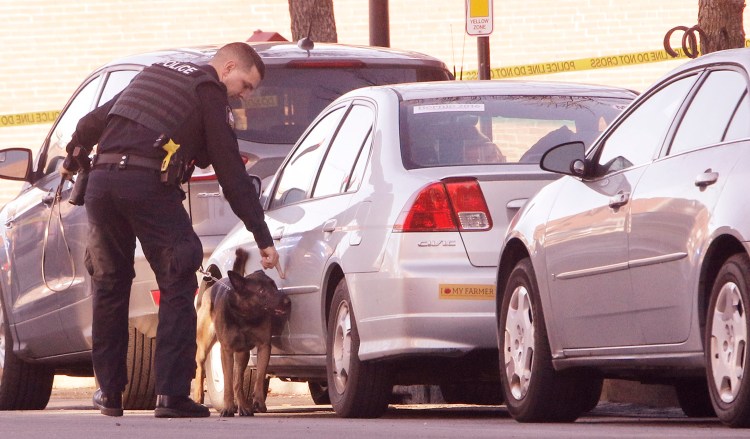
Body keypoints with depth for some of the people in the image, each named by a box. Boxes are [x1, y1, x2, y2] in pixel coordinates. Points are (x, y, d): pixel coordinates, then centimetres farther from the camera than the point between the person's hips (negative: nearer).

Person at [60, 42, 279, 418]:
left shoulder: (155, 74, 27)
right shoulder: (211, 93, 7)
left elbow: (92, 122, 32)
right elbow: (232, 173, 2)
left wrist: (73, 161, 51)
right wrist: (263, 238, 2)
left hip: (101, 178, 6)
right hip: (148, 185, -6)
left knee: (109, 285, 17)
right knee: (177, 287, 0)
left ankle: (109, 391, 20)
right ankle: (171, 394, -7)